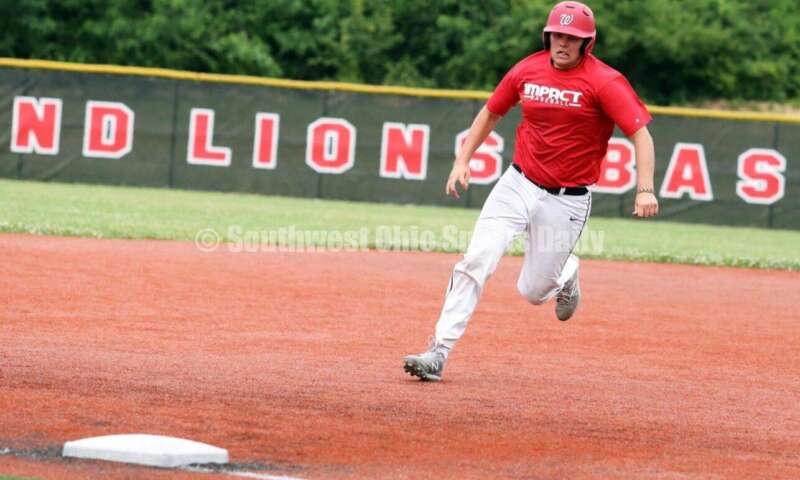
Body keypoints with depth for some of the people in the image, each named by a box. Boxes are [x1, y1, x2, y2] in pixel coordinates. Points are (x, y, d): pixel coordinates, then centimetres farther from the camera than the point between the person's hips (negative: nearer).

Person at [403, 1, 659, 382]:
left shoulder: (604, 82, -13)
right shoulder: (528, 70, 1)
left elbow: (640, 134, -19)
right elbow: (491, 113, 17)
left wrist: (645, 190, -31)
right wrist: (462, 161, 9)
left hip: (567, 200, -3)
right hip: (517, 184, 3)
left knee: (533, 292, 3)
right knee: (476, 260, -15)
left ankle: (565, 275, 40)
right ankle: (439, 352, -14)